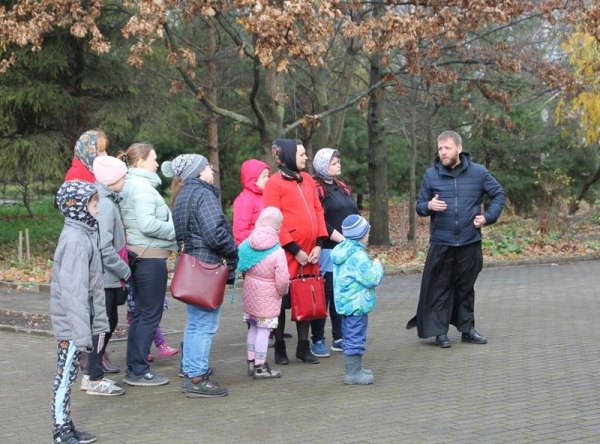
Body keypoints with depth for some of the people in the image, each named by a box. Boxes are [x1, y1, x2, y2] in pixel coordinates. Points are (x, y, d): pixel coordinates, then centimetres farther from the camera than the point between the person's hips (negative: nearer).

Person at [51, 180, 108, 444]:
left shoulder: (83, 234, 11)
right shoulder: (75, 240, -20)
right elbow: (73, 291, -23)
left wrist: (98, 322, 17)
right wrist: (81, 332, -23)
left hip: (75, 323, 9)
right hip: (71, 324, -9)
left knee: (67, 377, 15)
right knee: (65, 377, -1)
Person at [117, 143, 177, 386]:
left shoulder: (131, 185, 15)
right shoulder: (143, 187, -15)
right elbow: (147, 224, -24)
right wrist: (176, 232, -12)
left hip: (140, 256, 10)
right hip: (150, 257, -10)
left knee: (141, 314, 15)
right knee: (150, 314, -3)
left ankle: (134, 369, 21)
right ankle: (139, 371, 3)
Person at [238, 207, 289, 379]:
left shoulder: (247, 244, -5)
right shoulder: (277, 252, -20)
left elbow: (242, 268, 5)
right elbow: (282, 280, -20)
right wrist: (282, 291, 0)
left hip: (250, 293, 6)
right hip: (268, 298, -6)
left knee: (253, 328, 19)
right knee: (263, 330, 1)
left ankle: (251, 362, 29)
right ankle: (260, 367, 7)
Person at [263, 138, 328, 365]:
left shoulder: (307, 179, 12)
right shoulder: (274, 183, -8)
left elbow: (318, 211, 11)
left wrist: (318, 244, 0)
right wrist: (295, 250, -13)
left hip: (309, 253, 6)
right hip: (287, 253, -6)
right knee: (282, 300, 4)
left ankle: (304, 347, 20)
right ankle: (279, 347, 15)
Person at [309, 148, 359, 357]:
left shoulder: (343, 188, 20)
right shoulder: (316, 189, -6)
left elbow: (355, 216, 21)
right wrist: (342, 239, -15)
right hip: (327, 251, -8)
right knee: (324, 294, -5)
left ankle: (339, 338, 17)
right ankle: (317, 340, 1)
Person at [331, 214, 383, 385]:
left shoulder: (341, 251, 9)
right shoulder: (358, 256, -22)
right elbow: (371, 279, -21)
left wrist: (371, 265, 16)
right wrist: (377, 266, -5)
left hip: (345, 303, 10)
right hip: (357, 304, -10)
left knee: (350, 337, 18)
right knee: (356, 338, -4)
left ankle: (353, 368, 29)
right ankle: (353, 373, 0)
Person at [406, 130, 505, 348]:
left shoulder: (478, 172, 0)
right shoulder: (431, 174, 1)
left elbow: (499, 194, 11)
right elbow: (419, 205, 6)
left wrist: (488, 217, -1)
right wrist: (429, 206, -16)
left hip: (470, 242, 1)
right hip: (441, 243, -1)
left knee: (466, 287, 11)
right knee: (439, 287, 0)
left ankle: (467, 329, 21)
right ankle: (439, 331, 8)